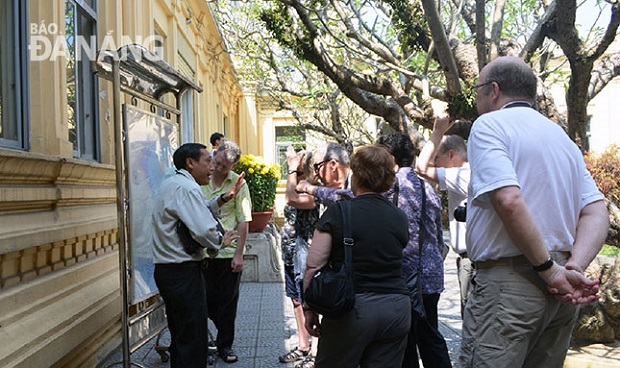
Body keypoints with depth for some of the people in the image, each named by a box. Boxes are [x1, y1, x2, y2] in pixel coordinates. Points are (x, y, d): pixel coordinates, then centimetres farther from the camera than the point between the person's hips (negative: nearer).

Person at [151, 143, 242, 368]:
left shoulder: (171, 184, 16)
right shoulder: (186, 187, -17)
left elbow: (199, 213, 24)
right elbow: (204, 229, -27)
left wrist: (223, 199, 14)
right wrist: (220, 243, -7)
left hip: (167, 271, 11)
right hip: (183, 272, -11)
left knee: (180, 336, 21)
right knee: (194, 341, -3)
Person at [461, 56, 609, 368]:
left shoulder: (489, 124, -6)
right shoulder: (563, 137, 18)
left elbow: (509, 200, -22)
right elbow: (597, 212, 9)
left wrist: (550, 271, -14)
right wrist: (574, 266, -4)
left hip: (508, 282, -8)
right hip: (559, 295, 9)